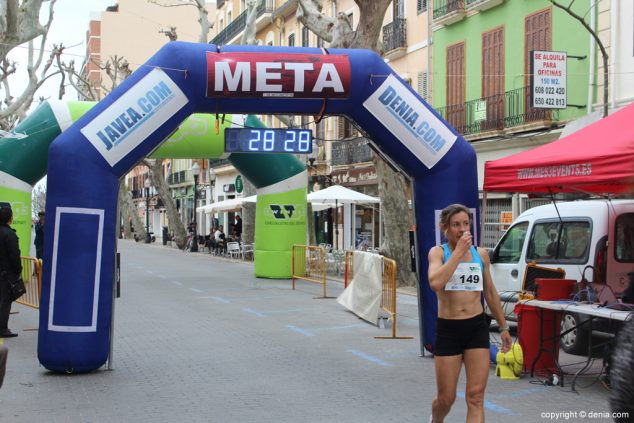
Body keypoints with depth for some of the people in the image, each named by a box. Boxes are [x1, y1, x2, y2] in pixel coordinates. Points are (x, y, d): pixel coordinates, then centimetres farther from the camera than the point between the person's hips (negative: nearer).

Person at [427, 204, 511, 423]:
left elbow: (490, 292, 18)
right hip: (448, 330, -2)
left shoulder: (481, 254, 7)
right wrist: (458, 251, -19)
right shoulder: (438, 252, -4)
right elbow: (435, 283, -24)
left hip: (477, 327, 3)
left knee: (476, 398, -4)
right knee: (446, 398, 8)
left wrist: (503, 327, 20)